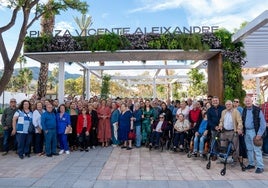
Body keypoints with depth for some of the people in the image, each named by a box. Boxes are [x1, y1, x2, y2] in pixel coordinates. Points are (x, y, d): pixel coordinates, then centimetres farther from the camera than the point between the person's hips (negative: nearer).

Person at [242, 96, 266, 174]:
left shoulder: (257, 110, -8)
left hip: (254, 131, -6)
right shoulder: (244, 110, 9)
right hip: (246, 132, 6)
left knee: (257, 150, -5)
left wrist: (259, 134, -14)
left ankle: (260, 167, 3)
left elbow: (263, 123, -9)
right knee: (249, 149, 13)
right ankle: (251, 164, 25)